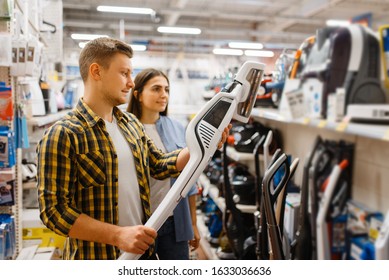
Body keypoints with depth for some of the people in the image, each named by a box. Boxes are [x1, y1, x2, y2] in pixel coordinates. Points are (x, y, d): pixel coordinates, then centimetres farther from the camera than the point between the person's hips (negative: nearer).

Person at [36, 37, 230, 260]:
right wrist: (118, 235, -23)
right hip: (96, 255, -6)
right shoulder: (63, 135, -17)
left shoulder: (132, 124, 5)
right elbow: (54, 211, -18)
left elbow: (159, 165, 12)